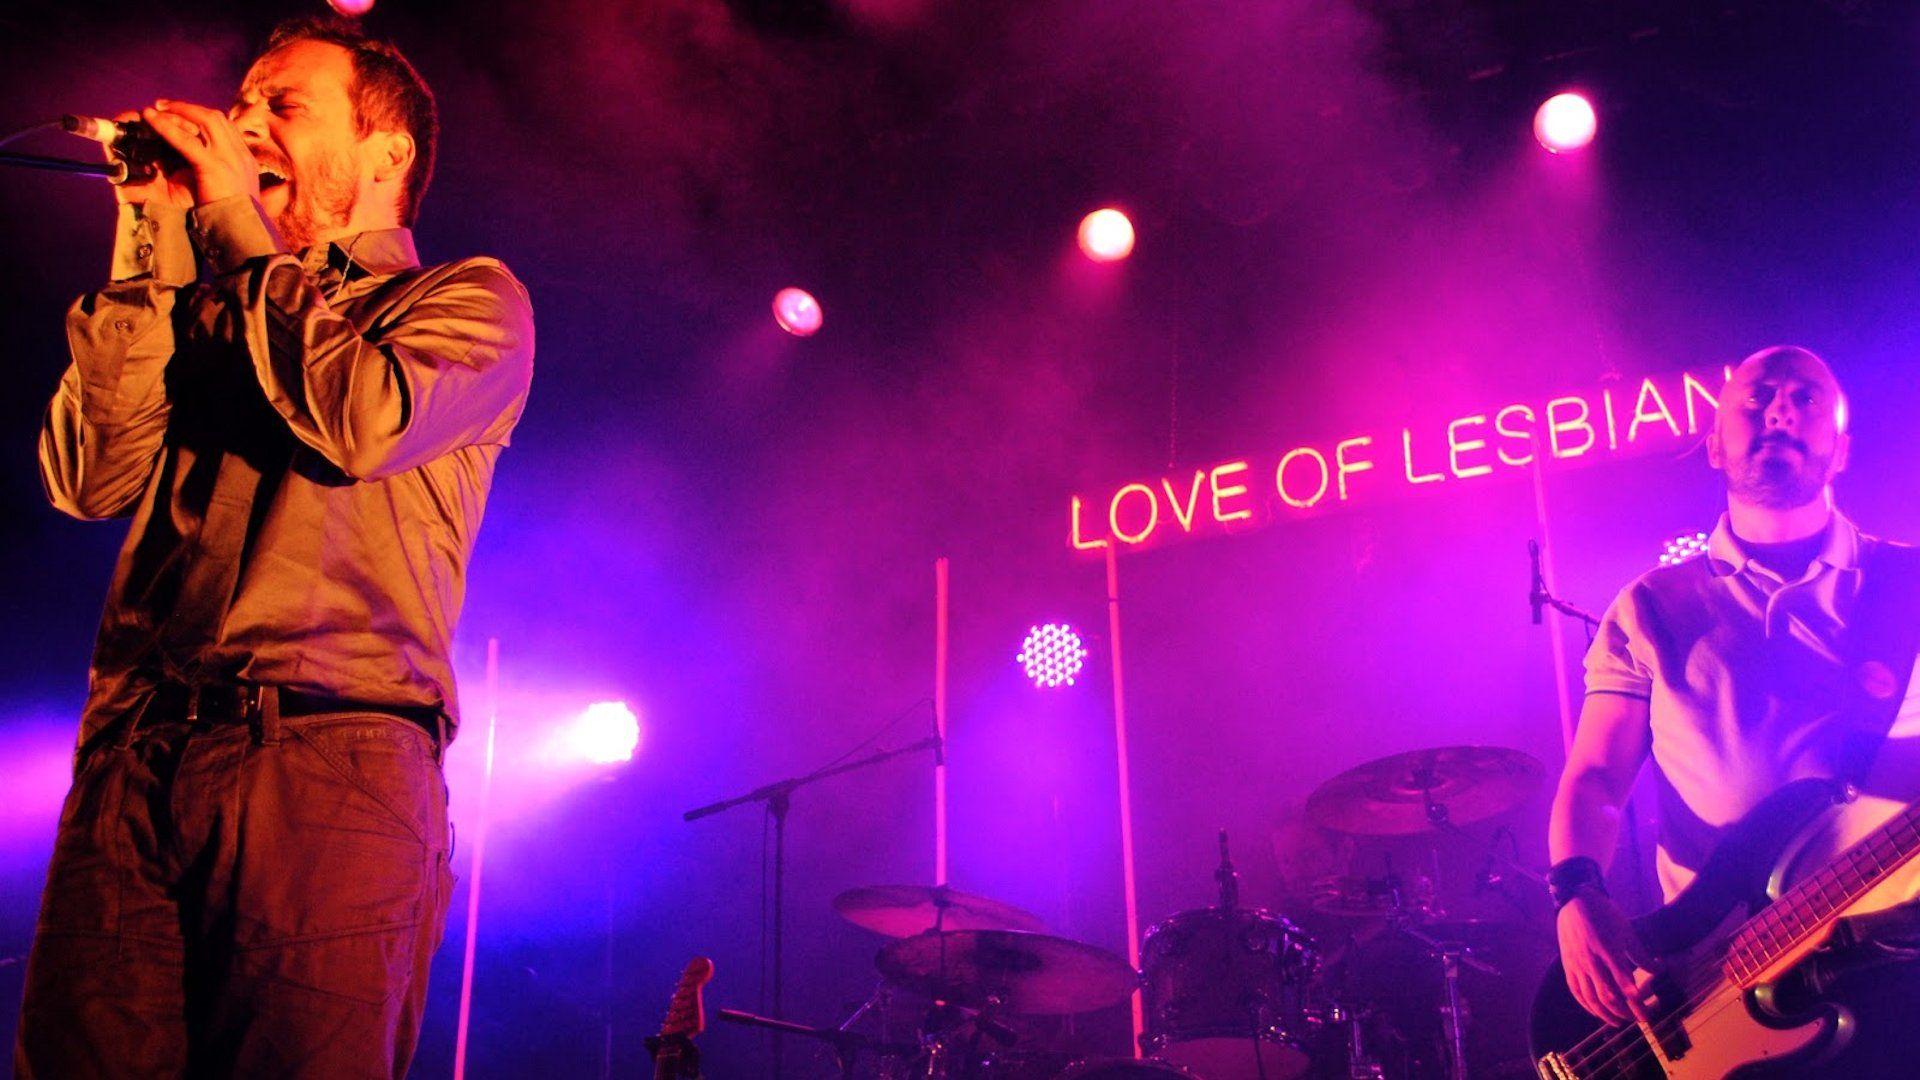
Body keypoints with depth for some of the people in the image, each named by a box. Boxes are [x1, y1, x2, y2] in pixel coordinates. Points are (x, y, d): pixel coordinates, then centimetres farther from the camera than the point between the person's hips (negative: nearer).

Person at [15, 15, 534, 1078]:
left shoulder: (469, 299, 12)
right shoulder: (209, 308, 26)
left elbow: (362, 422, -10)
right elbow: (89, 478, 10)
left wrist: (237, 227, 1)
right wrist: (153, 247, 8)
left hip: (328, 760, -4)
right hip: (131, 761, 5)